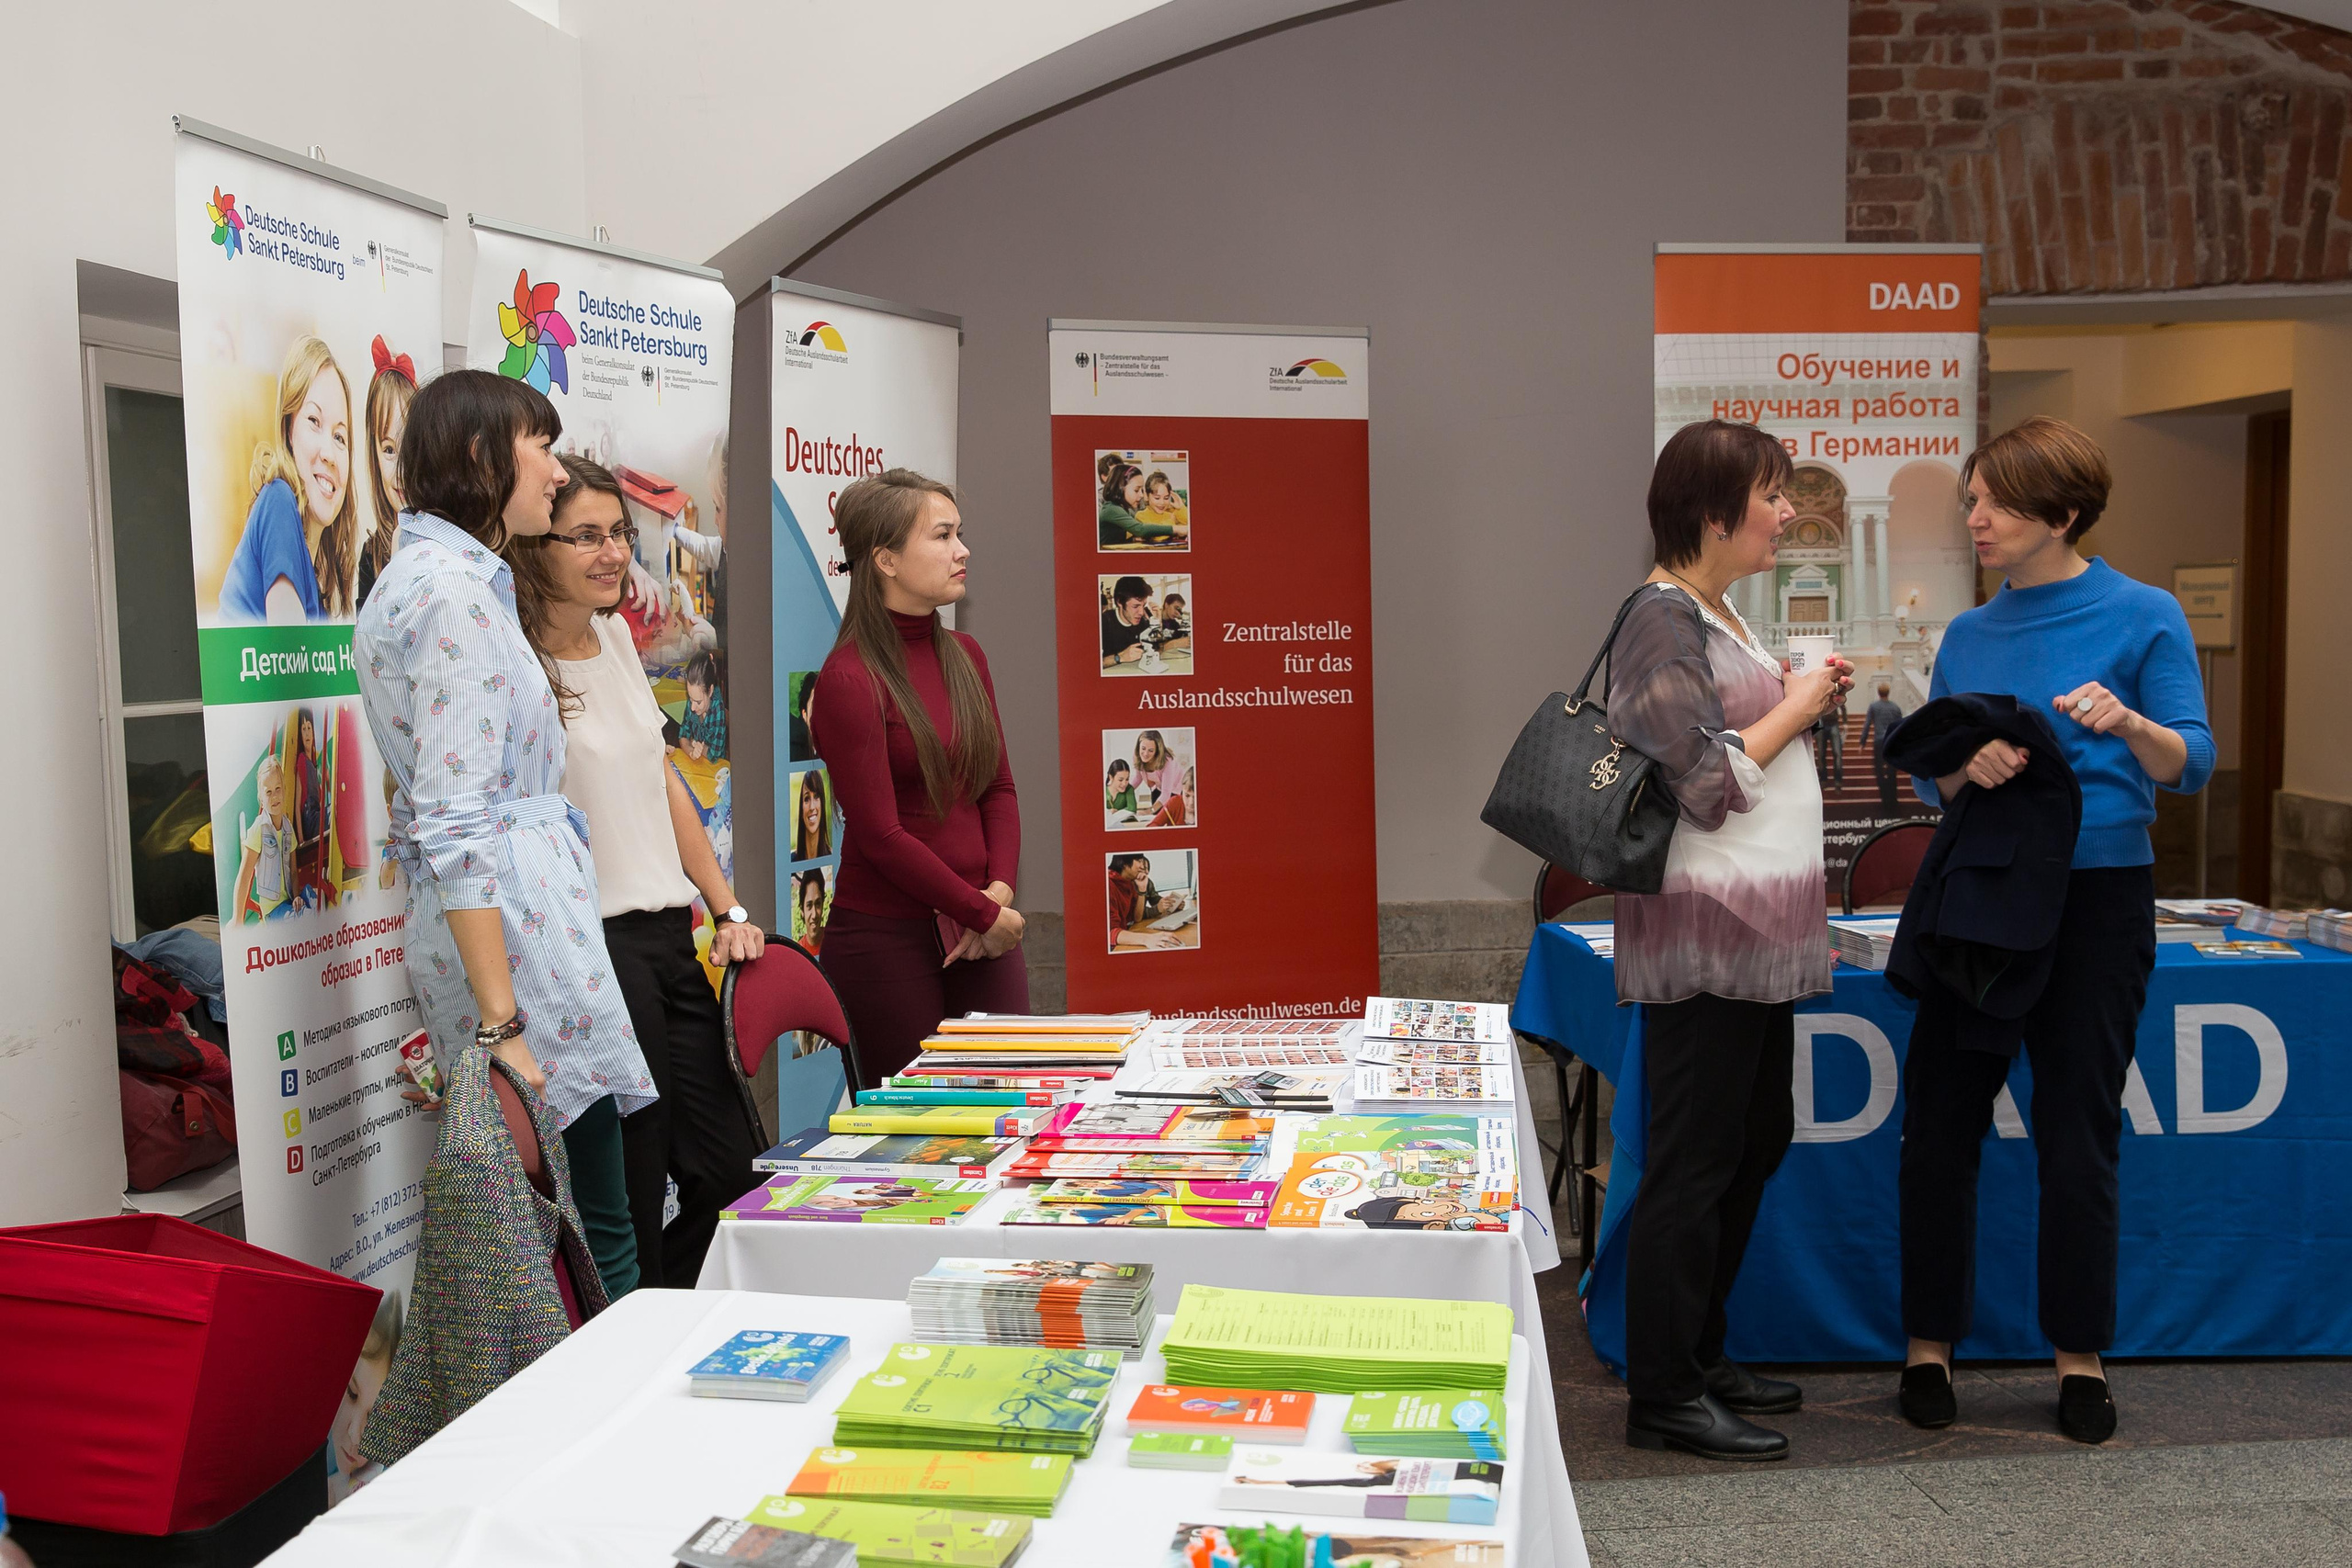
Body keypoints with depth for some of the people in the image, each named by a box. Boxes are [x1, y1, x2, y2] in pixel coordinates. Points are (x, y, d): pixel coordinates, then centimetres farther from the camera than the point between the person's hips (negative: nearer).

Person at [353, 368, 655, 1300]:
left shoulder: (430, 575, 18)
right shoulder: (453, 588, -14)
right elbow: (457, 828, -20)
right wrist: (502, 1026, -22)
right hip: (510, 918, -10)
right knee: (596, 1235, -5)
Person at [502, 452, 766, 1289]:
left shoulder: (615, 633, 12)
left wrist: (727, 910, 16)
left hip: (669, 936, 8)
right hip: (595, 949, -8)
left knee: (730, 1180, 12)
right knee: (631, 1212, 0)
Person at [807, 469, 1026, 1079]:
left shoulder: (965, 656, 9)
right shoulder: (848, 678, -12)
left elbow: (998, 789, 11)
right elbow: (880, 835, -14)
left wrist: (999, 890, -5)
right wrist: (984, 913, -10)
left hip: (983, 933, 6)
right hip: (886, 937, -6)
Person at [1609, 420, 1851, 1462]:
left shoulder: (1715, 613, 16)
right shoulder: (1665, 618, -15)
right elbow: (1706, 782, -20)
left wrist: (1799, 700, 10)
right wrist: (1795, 711, -8)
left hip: (1756, 928, 11)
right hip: (1705, 929, -11)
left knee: (1756, 1140, 17)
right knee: (1694, 1161, -3)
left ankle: (1698, 1355, 30)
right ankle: (1665, 1397, 8)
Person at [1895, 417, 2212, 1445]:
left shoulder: (2145, 618, -3)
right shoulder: (1969, 636, 9)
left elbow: (2192, 766, -7)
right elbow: (1927, 778, 8)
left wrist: (2128, 723, -27)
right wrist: (1967, 766, -15)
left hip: (2098, 897, -3)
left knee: (2078, 1136, 4)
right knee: (1940, 1123, 3)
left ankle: (2080, 1358, 21)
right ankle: (1930, 1343, 17)